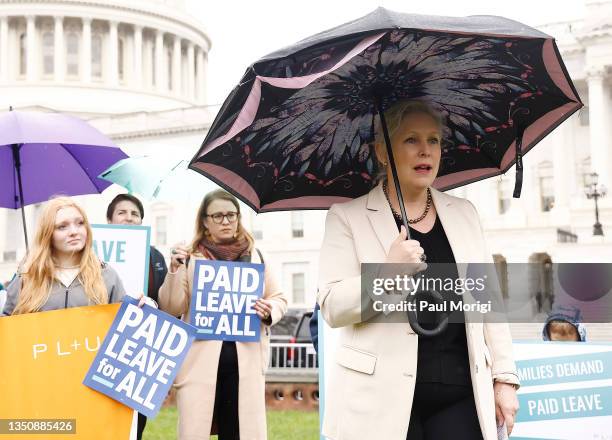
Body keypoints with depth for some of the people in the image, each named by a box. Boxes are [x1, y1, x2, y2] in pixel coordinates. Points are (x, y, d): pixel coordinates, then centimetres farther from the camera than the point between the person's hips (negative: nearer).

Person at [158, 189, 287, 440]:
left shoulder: (254, 255, 11)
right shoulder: (191, 257, 5)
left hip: (246, 358, 2)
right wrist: (175, 270, -13)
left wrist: (270, 311, -4)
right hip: (200, 358, -2)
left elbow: (279, 299, 17)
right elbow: (171, 308, 0)